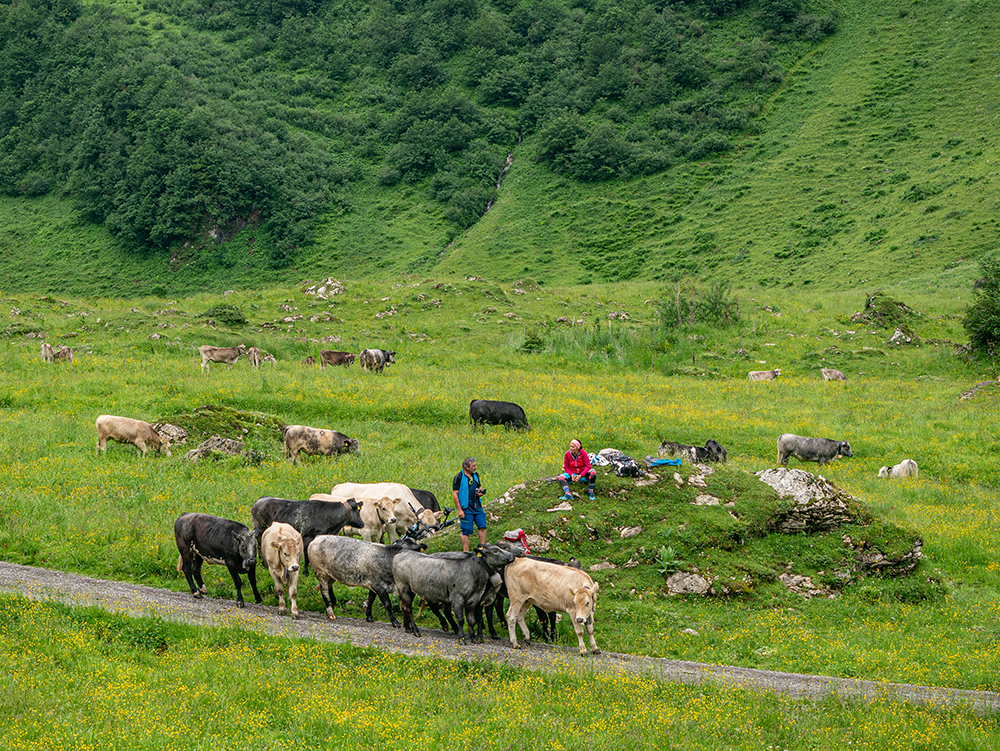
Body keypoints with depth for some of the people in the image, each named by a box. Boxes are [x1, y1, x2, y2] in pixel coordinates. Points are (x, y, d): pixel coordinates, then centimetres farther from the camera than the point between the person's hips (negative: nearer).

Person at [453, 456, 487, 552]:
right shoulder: (459, 477, -10)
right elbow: (455, 494, -11)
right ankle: (466, 552, 4)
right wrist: (460, 510, -15)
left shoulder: (475, 475, 11)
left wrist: (481, 492, 0)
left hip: (477, 507, 6)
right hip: (466, 509, -6)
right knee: (466, 531, -2)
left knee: (482, 526, -1)